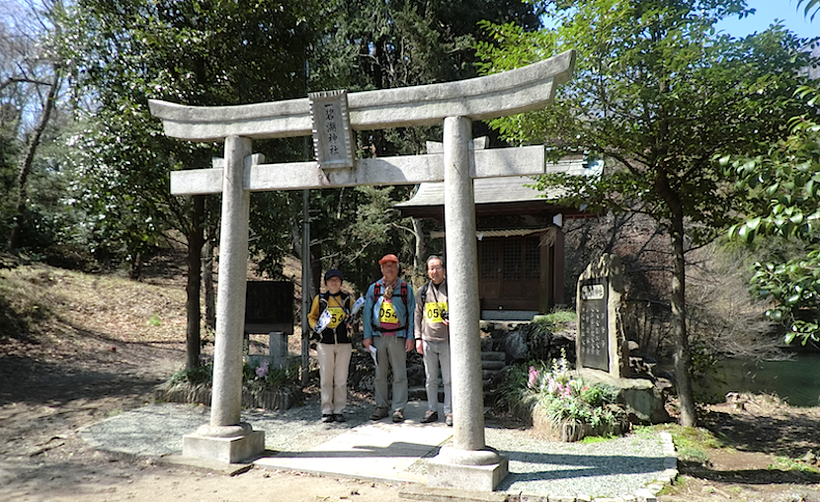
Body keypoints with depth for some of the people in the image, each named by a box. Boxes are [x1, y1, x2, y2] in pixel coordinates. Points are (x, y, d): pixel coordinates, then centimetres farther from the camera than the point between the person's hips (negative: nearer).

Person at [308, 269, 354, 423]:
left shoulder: (347, 299, 8)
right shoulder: (319, 299, 7)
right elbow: (312, 317, 16)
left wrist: (350, 323, -2)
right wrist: (315, 327, -3)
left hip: (344, 343, 1)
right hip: (325, 343, 0)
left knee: (341, 379, 2)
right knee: (326, 378, 0)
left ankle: (339, 410, 9)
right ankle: (327, 411, 8)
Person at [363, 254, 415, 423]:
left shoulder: (406, 289, 7)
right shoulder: (374, 288, 10)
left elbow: (411, 313, 5)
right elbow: (367, 313, 10)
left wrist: (410, 337, -3)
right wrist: (367, 336, 3)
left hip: (398, 336, -2)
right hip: (378, 336, 2)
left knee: (399, 375, -2)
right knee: (380, 374, 7)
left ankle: (398, 409, 5)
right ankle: (381, 407, 16)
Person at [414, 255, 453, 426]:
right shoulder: (422, 291, 10)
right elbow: (417, 316, 14)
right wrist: (418, 338, 7)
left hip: (447, 341, -2)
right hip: (428, 340, 2)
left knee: (448, 379, 1)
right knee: (430, 379, 9)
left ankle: (449, 412, 11)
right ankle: (432, 410, 20)